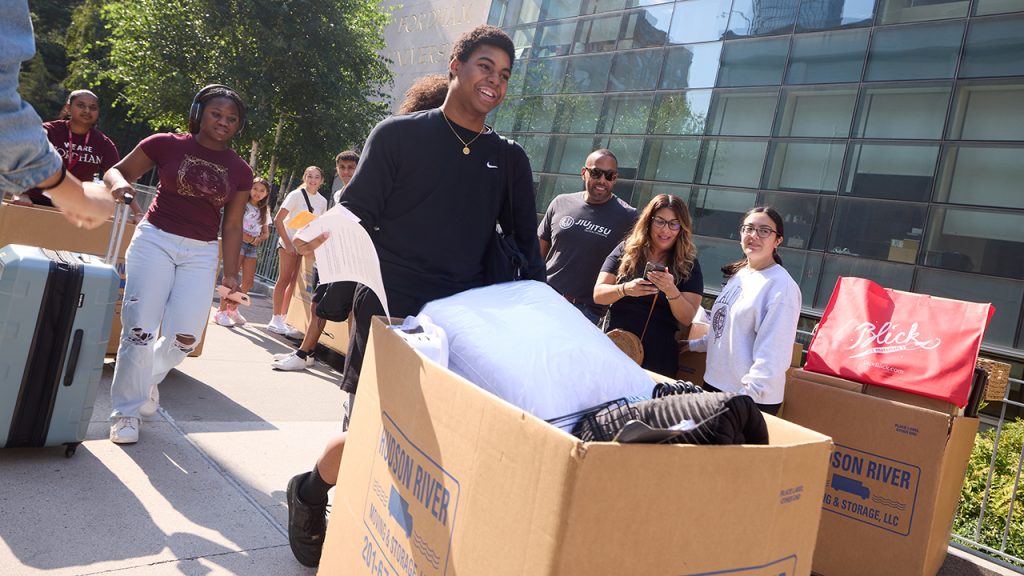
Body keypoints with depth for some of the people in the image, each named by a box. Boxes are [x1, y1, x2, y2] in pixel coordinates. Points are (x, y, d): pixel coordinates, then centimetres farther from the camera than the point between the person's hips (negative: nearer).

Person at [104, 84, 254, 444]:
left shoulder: (240, 171, 6)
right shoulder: (166, 145, -1)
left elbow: (232, 226, 10)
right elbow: (116, 171, 6)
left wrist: (231, 274, 5)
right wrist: (120, 183, -18)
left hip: (201, 253, 2)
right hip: (156, 239, -2)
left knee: (185, 337, -6)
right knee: (140, 328, -10)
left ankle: (149, 377, 26)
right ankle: (126, 409, 6)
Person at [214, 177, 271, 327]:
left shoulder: (264, 211, 14)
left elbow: (266, 233, 15)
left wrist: (259, 239, -9)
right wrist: (249, 238, -21)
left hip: (252, 246, 6)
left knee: (249, 282, 2)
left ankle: (232, 308, 19)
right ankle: (221, 311, -7)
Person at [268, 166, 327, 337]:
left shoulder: (322, 201, 7)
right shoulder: (296, 195, -8)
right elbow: (278, 220, -11)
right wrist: (288, 243, -15)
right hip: (289, 242, -5)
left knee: (295, 282, 5)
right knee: (284, 279, -6)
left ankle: (284, 318, 12)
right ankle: (276, 320, -2)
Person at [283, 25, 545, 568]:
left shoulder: (509, 160, 13)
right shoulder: (398, 134, 2)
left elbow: (526, 246, 15)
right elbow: (353, 218, -1)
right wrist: (325, 238, -22)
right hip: (388, 315, -3)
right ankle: (308, 492, 31)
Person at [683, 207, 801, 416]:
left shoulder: (781, 286, -14)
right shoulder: (738, 275, 10)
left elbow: (773, 354, -20)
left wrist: (747, 396, -25)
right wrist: (694, 345, 26)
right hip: (714, 384, 8)